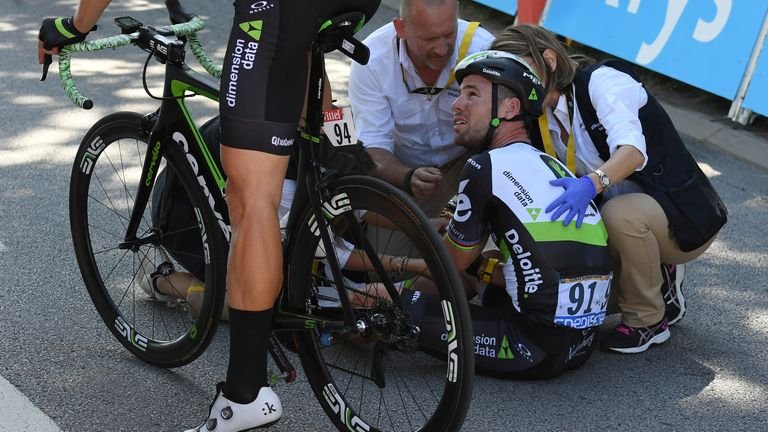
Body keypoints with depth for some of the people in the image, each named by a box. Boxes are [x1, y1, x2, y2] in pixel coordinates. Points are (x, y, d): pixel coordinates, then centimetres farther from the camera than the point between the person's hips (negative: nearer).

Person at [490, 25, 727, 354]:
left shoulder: (601, 80, -17)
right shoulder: (540, 122, 4)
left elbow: (632, 150, -35)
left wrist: (592, 183, -54)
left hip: (686, 216, -7)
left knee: (620, 212, -37)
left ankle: (648, 321, -13)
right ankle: (658, 281, 8)